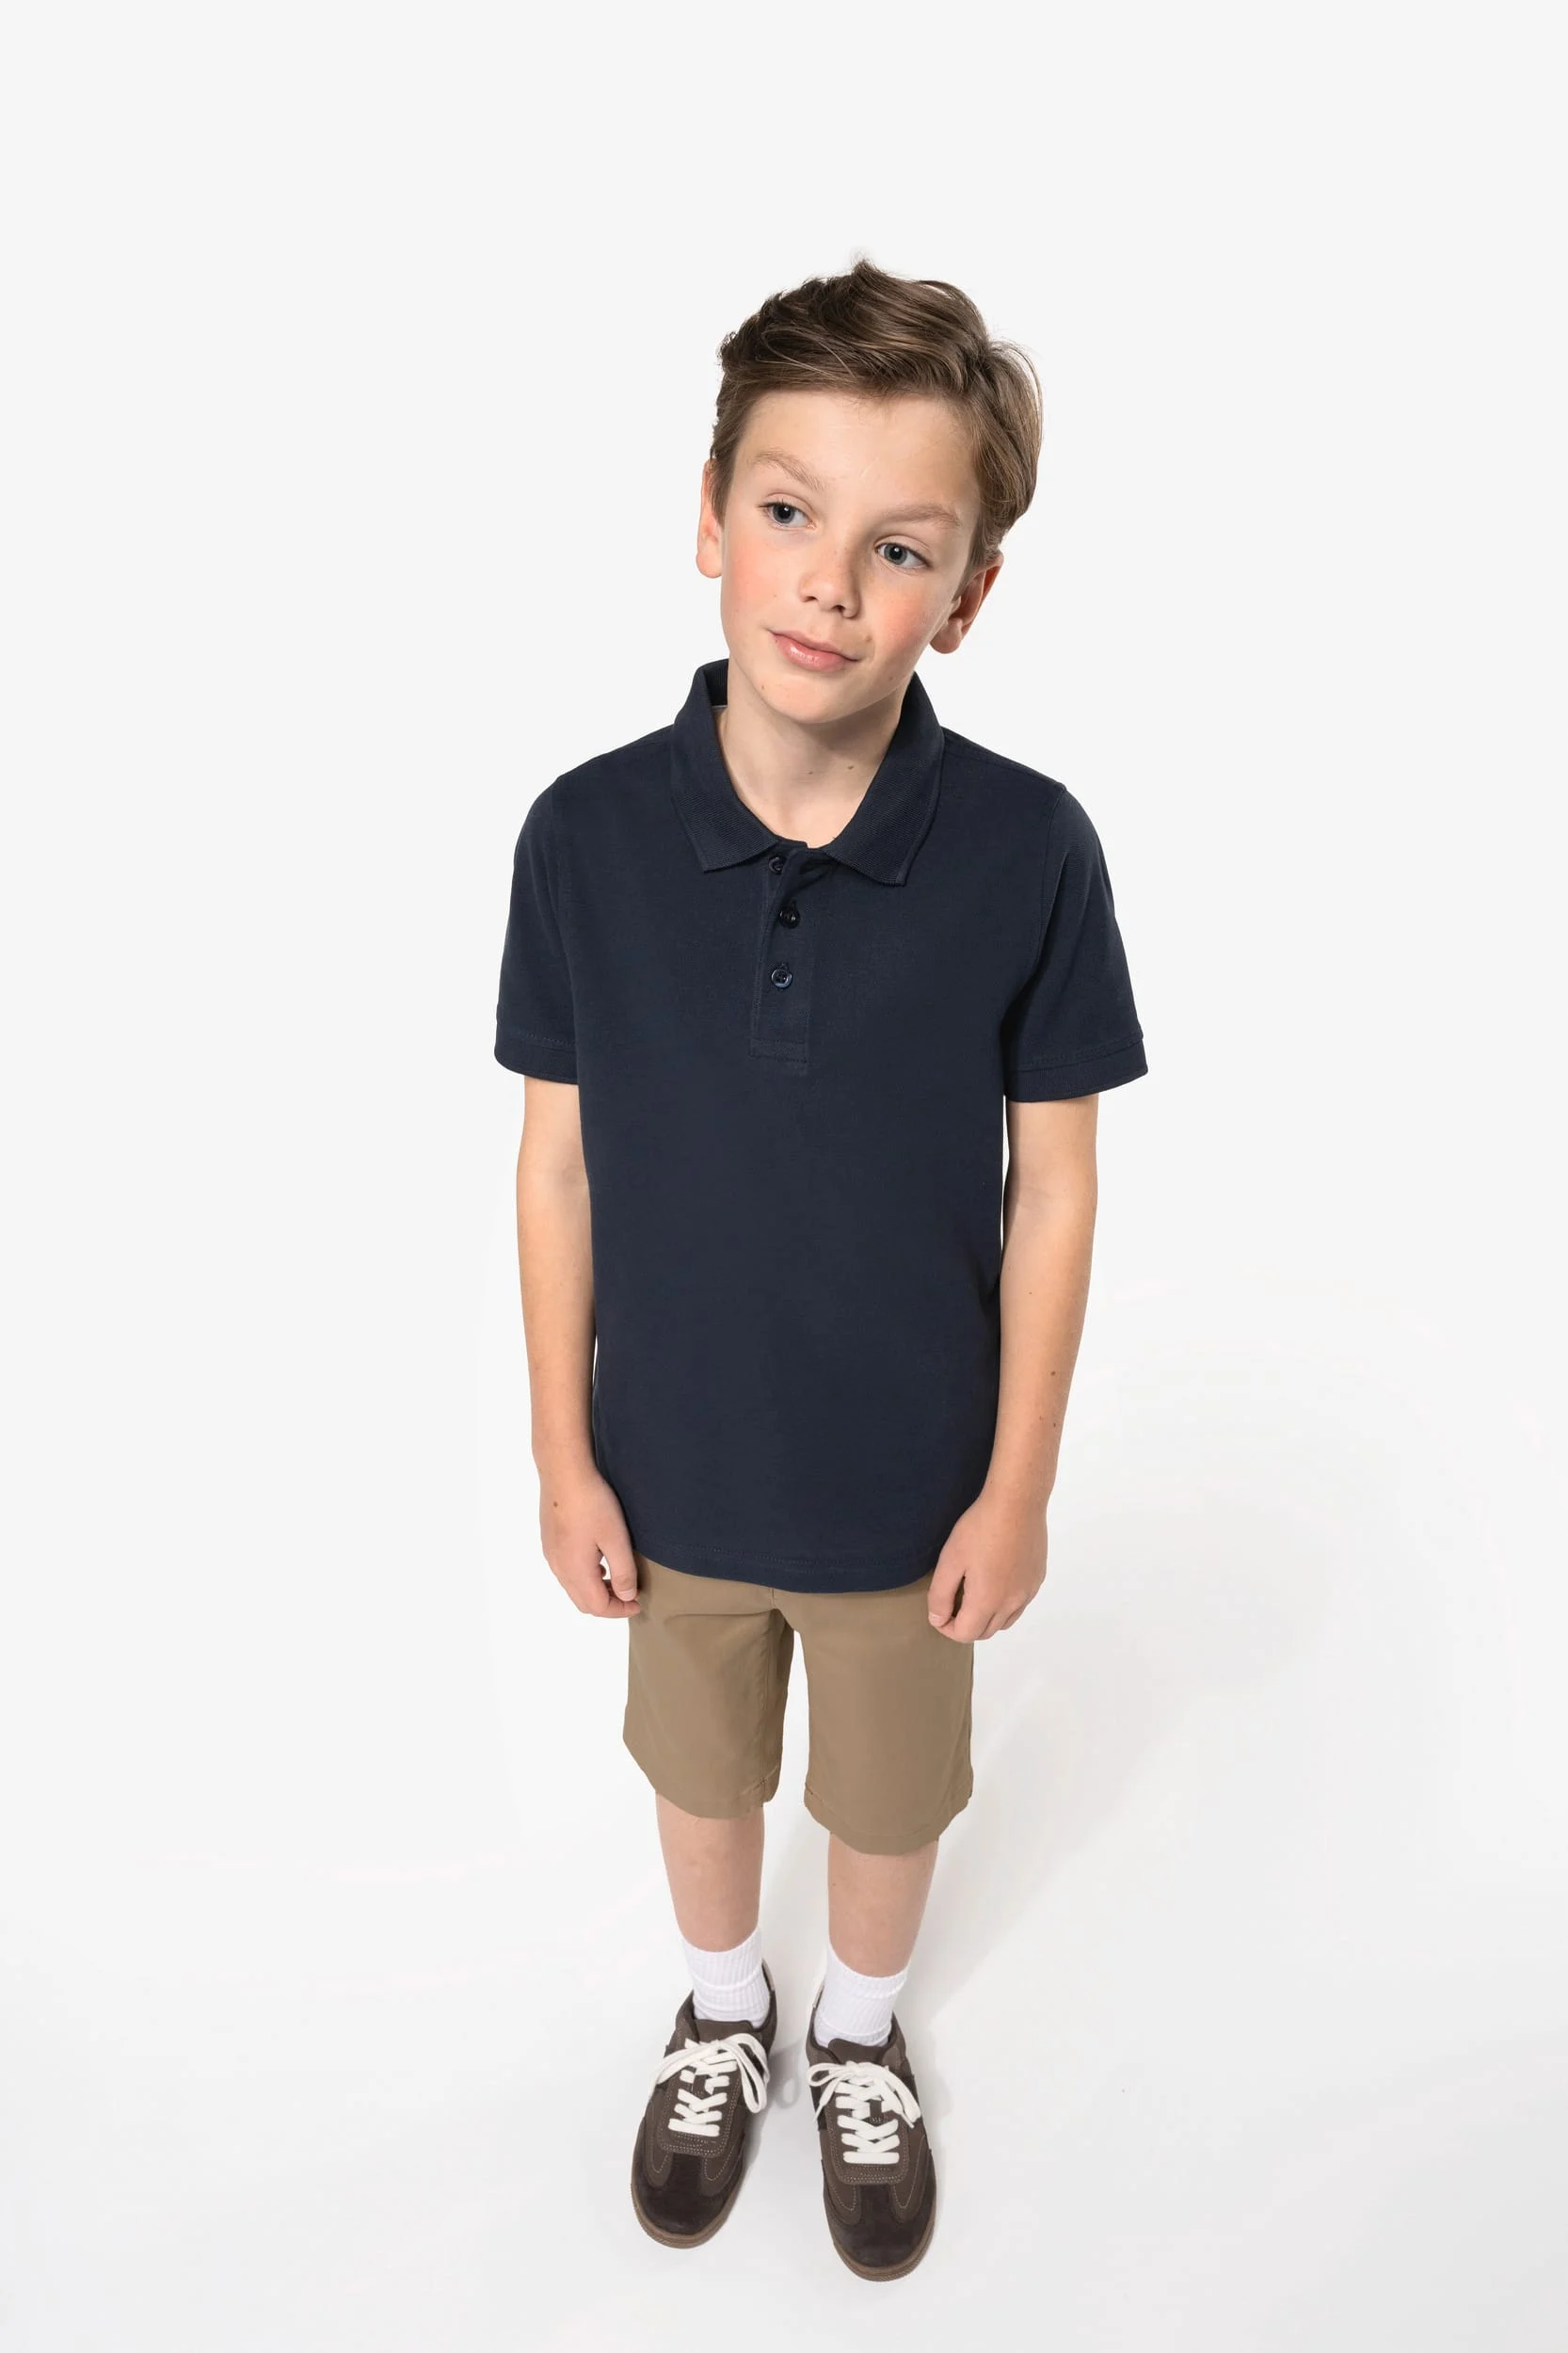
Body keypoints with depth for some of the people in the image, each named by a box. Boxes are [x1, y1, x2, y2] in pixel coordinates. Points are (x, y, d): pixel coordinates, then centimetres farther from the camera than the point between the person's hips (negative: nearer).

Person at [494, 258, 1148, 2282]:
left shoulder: (1026, 850, -19)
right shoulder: (587, 835, -16)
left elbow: (1054, 1185, -10)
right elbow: (556, 1163, -7)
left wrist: (1018, 1487, -6)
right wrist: (563, 1456, -2)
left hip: (912, 1482, -1)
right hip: (676, 1469, 1)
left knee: (887, 1797, 23)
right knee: (699, 1769, 26)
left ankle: (861, 2039, 56)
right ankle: (725, 2014, 58)